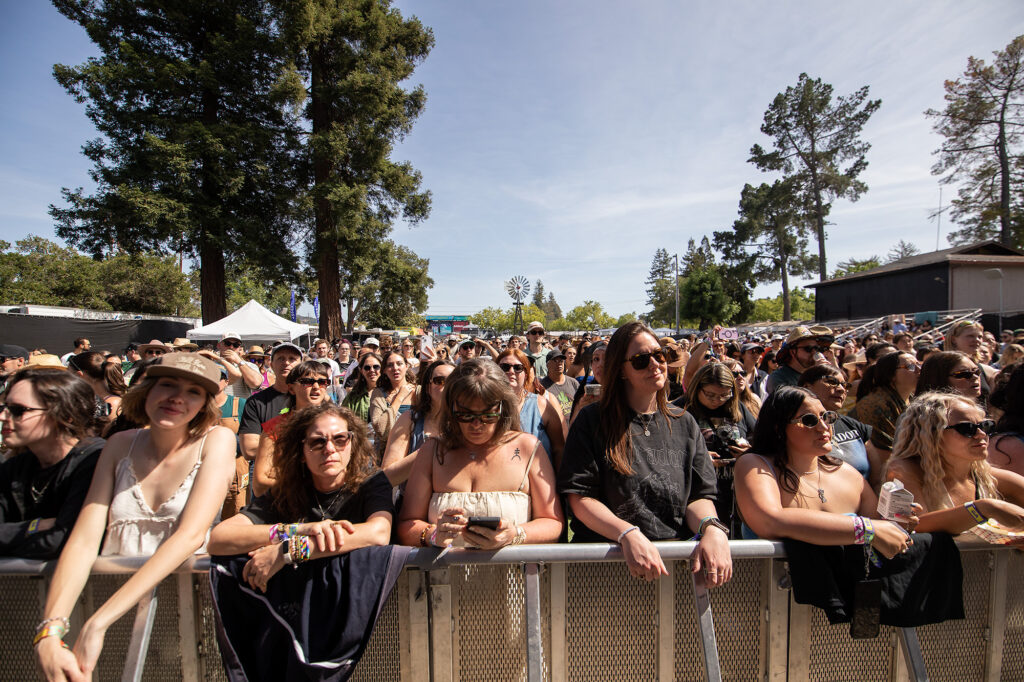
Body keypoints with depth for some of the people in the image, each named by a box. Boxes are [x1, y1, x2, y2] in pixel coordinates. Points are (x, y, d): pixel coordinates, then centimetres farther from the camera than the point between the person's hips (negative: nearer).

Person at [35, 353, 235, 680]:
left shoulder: (216, 440, -9)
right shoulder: (121, 445, 3)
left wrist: (98, 623, -21)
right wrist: (49, 632, -18)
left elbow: (191, 535, -17)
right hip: (110, 589, 3)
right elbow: (84, 539, -4)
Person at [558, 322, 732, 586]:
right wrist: (627, 534, -19)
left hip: (675, 562, 4)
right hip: (603, 560, -4)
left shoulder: (684, 424, 13)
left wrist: (712, 527, -12)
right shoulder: (592, 421, 1)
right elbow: (580, 497, -4)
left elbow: (700, 495, 9)